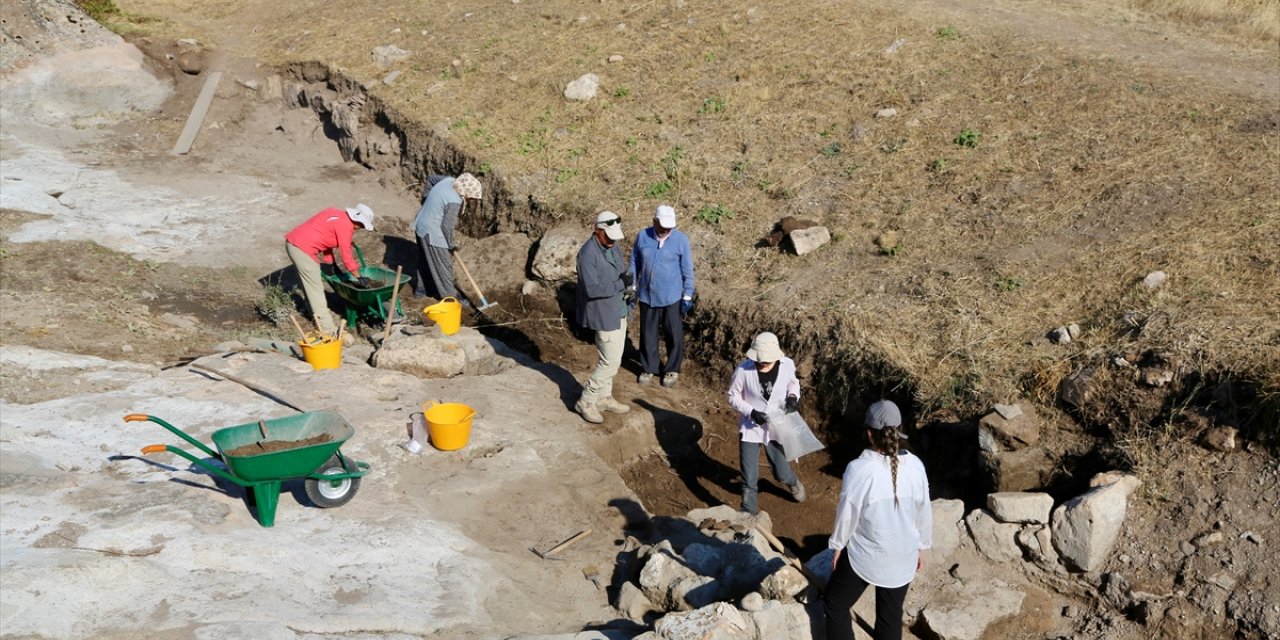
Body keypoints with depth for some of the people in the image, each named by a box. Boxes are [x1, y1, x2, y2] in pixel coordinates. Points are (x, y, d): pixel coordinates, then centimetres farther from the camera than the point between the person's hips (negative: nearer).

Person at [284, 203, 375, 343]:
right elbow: (346, 256, -10)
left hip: (292, 241, 10)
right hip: (302, 248, -10)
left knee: (309, 282, 23)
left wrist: (333, 265, 22)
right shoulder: (345, 226, -13)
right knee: (316, 287, -4)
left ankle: (316, 315, 37)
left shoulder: (337, 215, 13)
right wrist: (359, 278, -1)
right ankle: (327, 328, 1)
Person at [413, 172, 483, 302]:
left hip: (421, 226, 10)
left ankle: (421, 288, 38)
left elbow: (431, 179, 15)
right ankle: (449, 296, 16)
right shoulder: (454, 202, -28)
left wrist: (427, 198, 21)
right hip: (432, 233, -9)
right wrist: (451, 245, -7)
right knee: (443, 265, 4)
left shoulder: (449, 181, -4)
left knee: (426, 260, 24)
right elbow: (447, 225, -22)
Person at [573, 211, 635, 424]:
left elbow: (623, 270, 16)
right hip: (604, 315, -9)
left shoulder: (614, 246, 3)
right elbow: (592, 289, -28)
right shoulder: (588, 254, -24)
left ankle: (604, 397, 32)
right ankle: (585, 402, 8)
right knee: (610, 361, -5)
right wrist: (621, 285, -23)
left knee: (611, 359, 18)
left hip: (619, 311, 9)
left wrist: (629, 288, -6)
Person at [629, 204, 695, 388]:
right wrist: (632, 289, 7)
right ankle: (649, 367, 30)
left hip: (672, 298, -2)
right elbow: (634, 264, 6)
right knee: (648, 335, 13)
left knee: (674, 336, 9)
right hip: (647, 296, 2)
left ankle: (672, 369, 27)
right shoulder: (642, 237, -5)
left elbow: (687, 270, -5)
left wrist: (688, 297, -5)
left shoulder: (681, 239, -11)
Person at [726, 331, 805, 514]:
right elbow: (733, 397, -9)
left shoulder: (787, 365, -16)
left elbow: (793, 382, 7)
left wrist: (792, 396, -14)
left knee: (781, 473, 17)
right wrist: (751, 412, -23)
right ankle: (749, 513, 26)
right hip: (751, 428, -2)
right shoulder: (743, 370, -23)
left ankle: (793, 482, 54)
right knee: (749, 479, 2)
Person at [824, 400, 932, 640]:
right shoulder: (915, 466, -11)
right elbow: (924, 512, 1)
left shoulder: (859, 468, -23)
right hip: (902, 557, 4)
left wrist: (838, 546, 4)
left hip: (864, 555, -4)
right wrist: (921, 546, 17)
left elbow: (847, 514, -13)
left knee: (835, 604, 16)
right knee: (891, 615, 18)